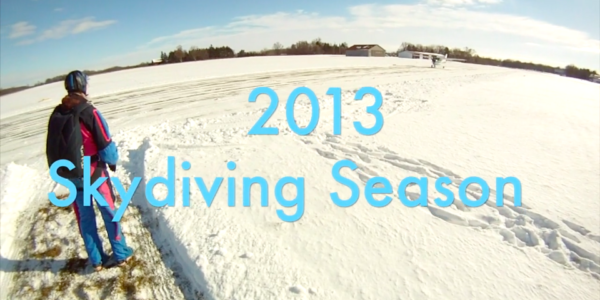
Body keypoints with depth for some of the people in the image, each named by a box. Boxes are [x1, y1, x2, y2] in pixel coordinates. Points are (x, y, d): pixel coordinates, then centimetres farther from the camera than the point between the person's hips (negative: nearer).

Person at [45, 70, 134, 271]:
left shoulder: (56, 115, 0)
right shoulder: (89, 112, -17)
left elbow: (52, 148, 8)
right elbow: (105, 144, -16)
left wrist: (66, 169, 19)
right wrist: (113, 161, 3)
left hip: (71, 176, 5)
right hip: (94, 172, -5)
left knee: (84, 217, 14)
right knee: (109, 212, 9)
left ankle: (96, 260, 25)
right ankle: (121, 254, 19)